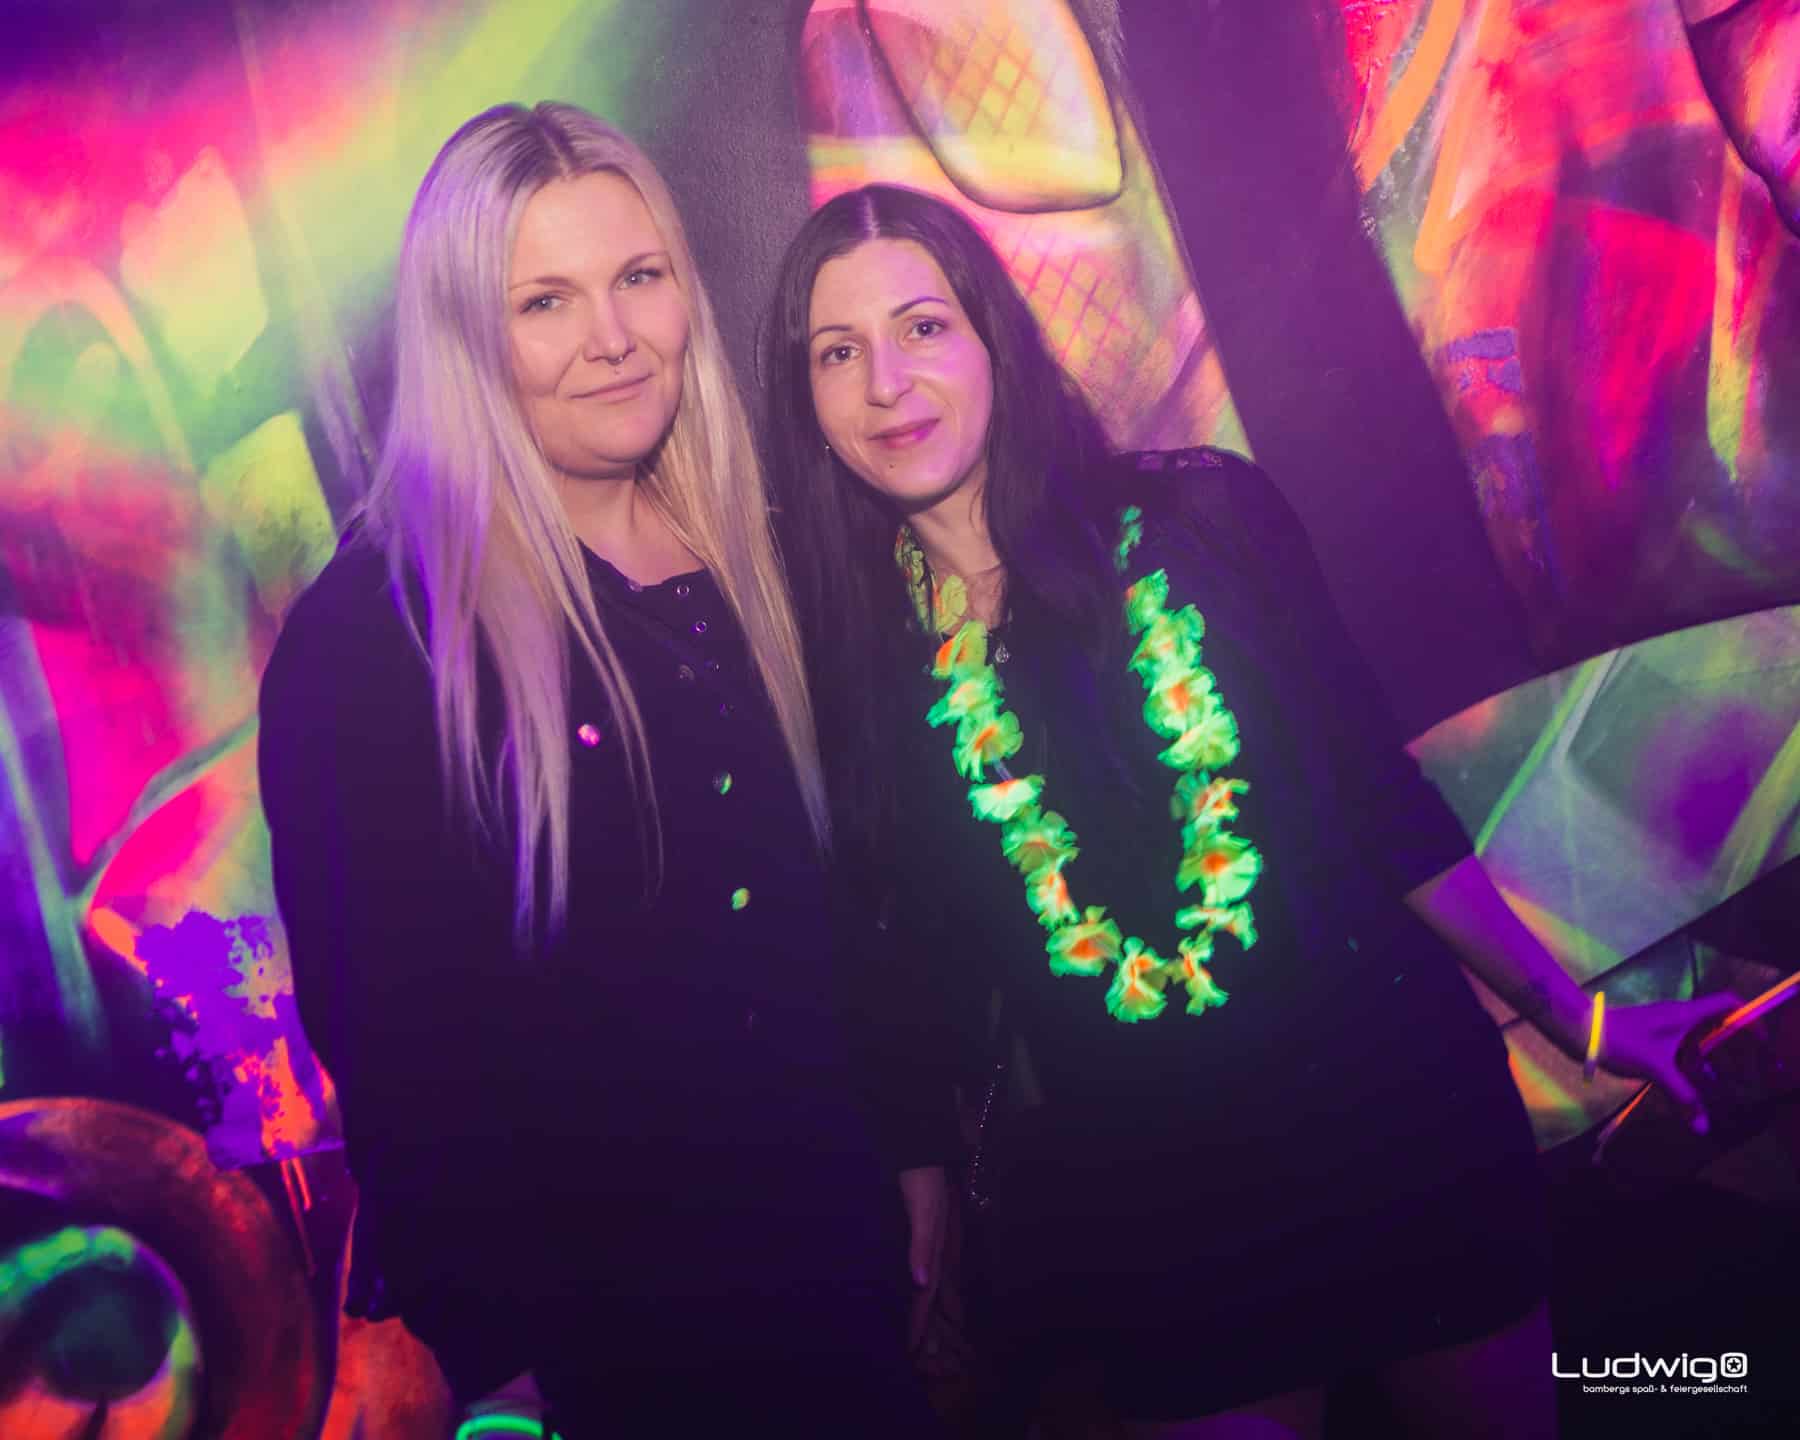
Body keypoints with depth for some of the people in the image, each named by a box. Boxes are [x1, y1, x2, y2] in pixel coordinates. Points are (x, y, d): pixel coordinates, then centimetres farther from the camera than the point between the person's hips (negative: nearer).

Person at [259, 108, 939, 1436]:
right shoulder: (367, 635, -15)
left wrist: (910, 1173, 7)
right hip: (592, 1313, -5)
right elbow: (386, 1036, -14)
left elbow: (834, 916, 6)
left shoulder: (751, 564, 1)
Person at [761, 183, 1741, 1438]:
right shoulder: (849, 664, -4)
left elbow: (1377, 789, 0)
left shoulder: (1195, 521, -6)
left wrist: (1570, 1014, 6)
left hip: (1399, 1101, 1)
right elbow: (914, 974, 4)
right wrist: (922, 1190, 7)